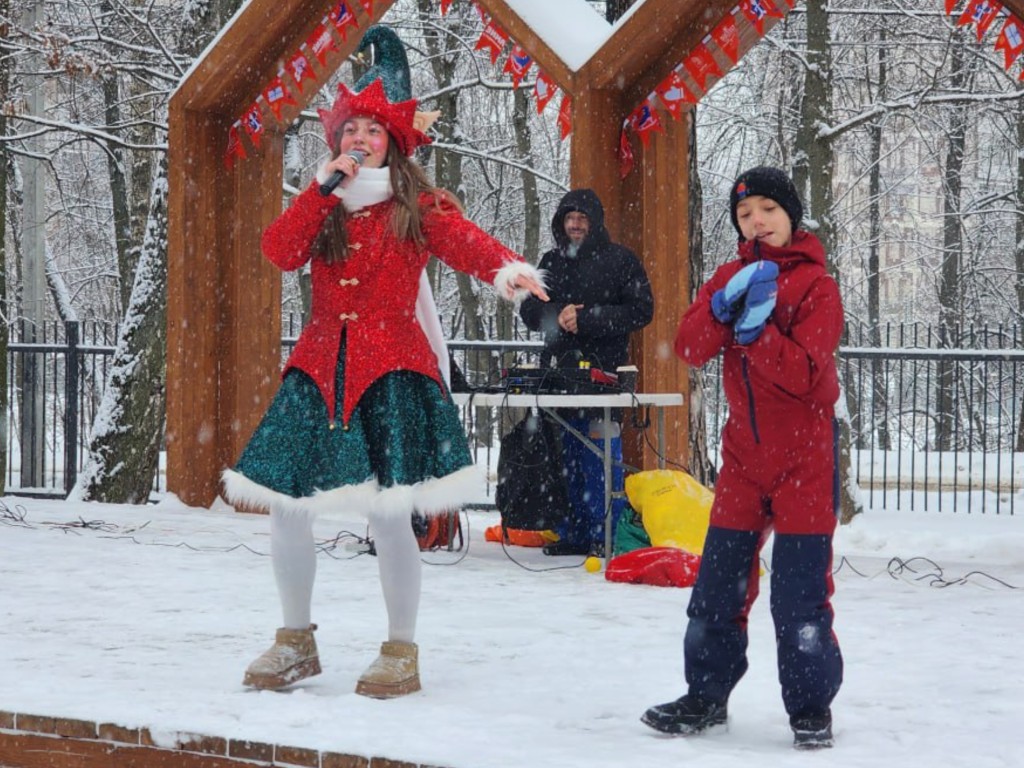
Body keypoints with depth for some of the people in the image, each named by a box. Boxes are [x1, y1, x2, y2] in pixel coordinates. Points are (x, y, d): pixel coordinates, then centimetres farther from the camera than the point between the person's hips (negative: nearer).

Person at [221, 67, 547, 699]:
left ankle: (402, 653, 7)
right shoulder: (321, 210, 14)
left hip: (390, 368, -4)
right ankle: (297, 644, 19)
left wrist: (509, 269, -36)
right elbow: (280, 252, -4)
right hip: (319, 366, 4)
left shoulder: (419, 207, 3)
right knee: (286, 505, 2)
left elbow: (468, 243, -15)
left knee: (389, 514, -8)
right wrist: (323, 188, -9)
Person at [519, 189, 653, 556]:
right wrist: (557, 315, -10)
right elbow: (529, 309, 12)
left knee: (601, 457, -7)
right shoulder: (552, 262, 18)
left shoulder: (620, 260, 3)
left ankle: (604, 535, -3)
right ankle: (572, 533, 12)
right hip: (560, 371, 5)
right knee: (566, 456, 6)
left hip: (604, 372, -5)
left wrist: (587, 319, -13)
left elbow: (641, 310, -5)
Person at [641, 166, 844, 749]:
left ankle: (811, 706, 7)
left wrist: (756, 329, -26)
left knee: (800, 591, -4)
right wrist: (723, 307, -21)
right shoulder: (731, 277, 9)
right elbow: (690, 348, -5)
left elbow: (805, 373, -17)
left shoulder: (816, 285, -6)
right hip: (744, 453, 5)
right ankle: (707, 696, 19)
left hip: (805, 455, -5)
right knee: (720, 581, 8)